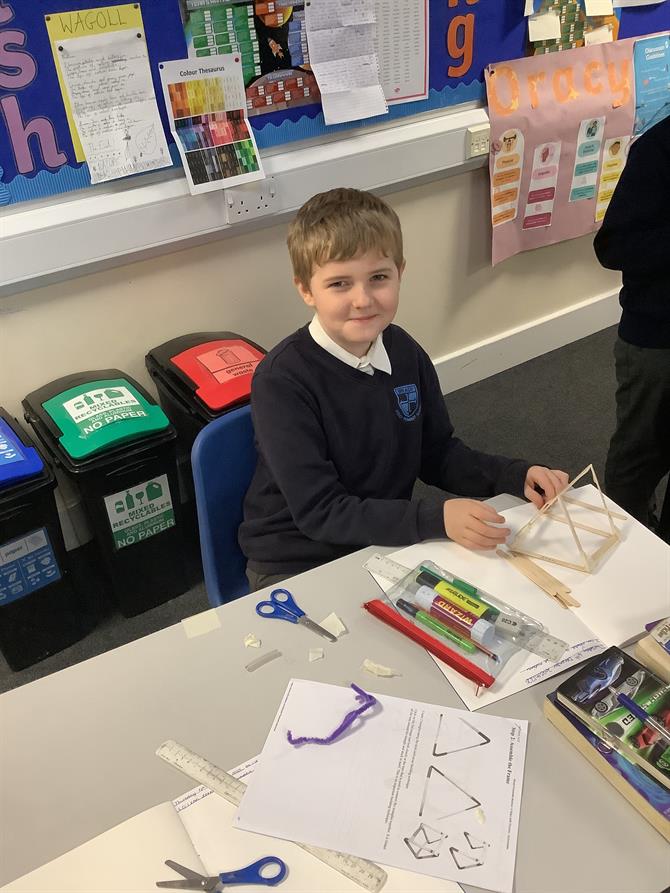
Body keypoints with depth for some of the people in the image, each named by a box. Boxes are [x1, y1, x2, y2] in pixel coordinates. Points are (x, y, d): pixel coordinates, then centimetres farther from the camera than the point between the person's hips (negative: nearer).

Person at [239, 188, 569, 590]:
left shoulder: (405, 352, -4)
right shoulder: (282, 379, -23)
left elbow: (438, 454, 8)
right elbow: (317, 511, -25)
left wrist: (517, 475, -8)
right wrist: (435, 517, -33)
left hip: (389, 539, 6)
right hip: (297, 565, -5)